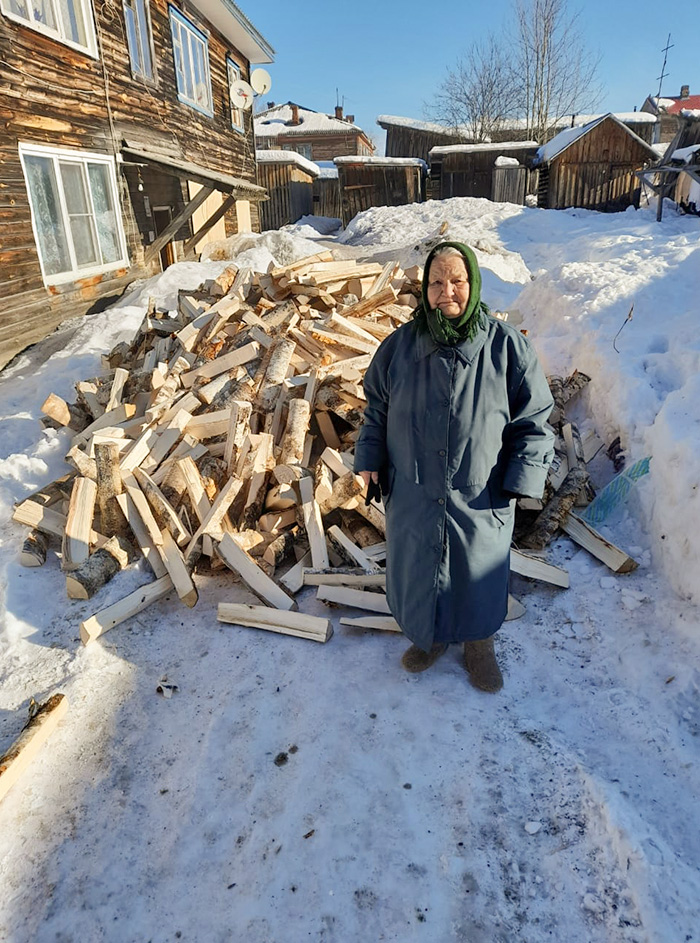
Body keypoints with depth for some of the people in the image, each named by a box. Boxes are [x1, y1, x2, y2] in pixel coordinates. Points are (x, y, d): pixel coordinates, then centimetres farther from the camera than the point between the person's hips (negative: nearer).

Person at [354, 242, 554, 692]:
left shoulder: (508, 346, -11)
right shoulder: (400, 345, -4)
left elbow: (534, 421, -4)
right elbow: (376, 407, 8)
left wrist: (521, 478, -12)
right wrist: (369, 457, 0)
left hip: (480, 499, -1)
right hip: (413, 495, 2)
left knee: (479, 576, 17)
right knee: (416, 570, 19)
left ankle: (480, 643, 47)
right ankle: (431, 636, 48)